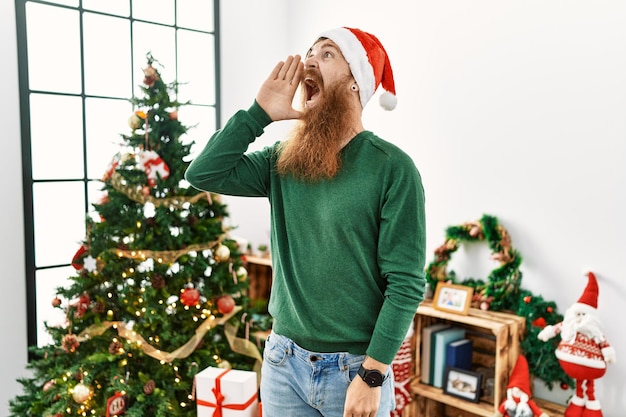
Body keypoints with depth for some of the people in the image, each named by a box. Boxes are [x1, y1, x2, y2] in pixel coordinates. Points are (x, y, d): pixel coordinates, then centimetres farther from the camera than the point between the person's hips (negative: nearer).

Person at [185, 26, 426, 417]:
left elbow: (406, 283, -15)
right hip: (283, 361, 4)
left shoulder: (392, 168, -13)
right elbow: (204, 174, -8)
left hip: (353, 369, -4)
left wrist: (372, 375, -16)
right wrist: (260, 112, -10)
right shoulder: (282, 161, 1)